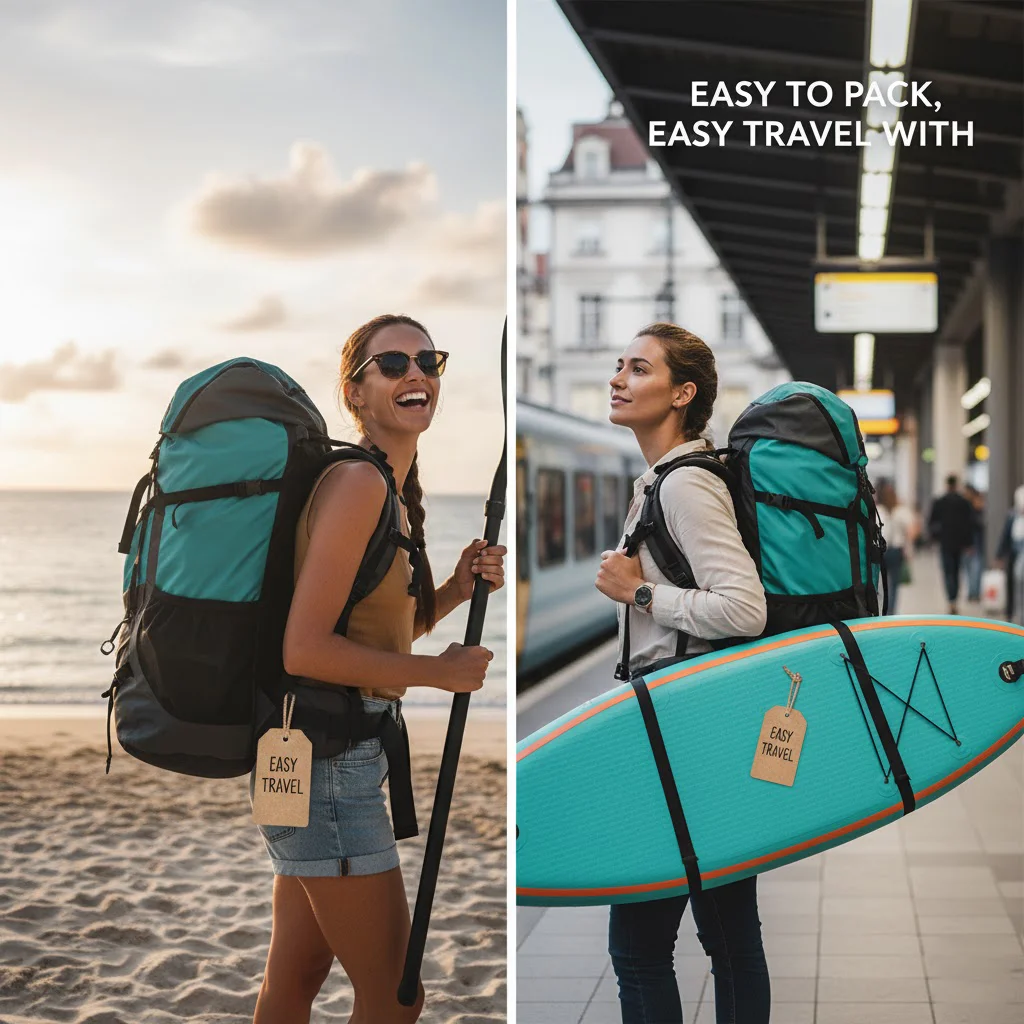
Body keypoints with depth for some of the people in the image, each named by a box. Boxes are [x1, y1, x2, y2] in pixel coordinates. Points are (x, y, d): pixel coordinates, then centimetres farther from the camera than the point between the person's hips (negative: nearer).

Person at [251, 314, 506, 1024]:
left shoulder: (394, 490, 14)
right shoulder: (358, 484, -16)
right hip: (330, 756, -10)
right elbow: (306, 650, -23)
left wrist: (454, 591, 4)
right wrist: (437, 672, -14)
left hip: (341, 750, 10)